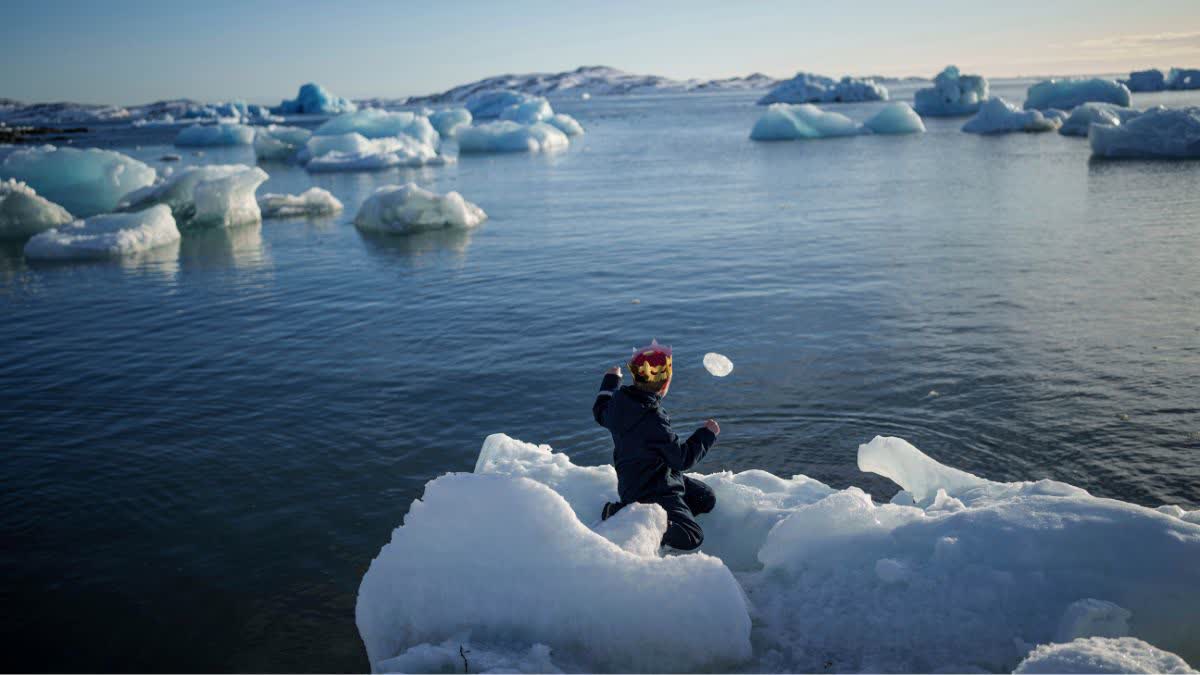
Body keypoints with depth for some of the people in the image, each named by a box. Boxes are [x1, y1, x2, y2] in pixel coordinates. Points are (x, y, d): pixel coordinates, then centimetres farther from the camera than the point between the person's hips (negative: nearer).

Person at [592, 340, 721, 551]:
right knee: (691, 538, -12)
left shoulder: (619, 399, -8)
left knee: (706, 499, 17)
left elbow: (600, 413, 19)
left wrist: (610, 380, 34)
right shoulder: (653, 420, -32)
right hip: (651, 492, -9)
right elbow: (683, 458, -22)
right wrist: (707, 434, -6)